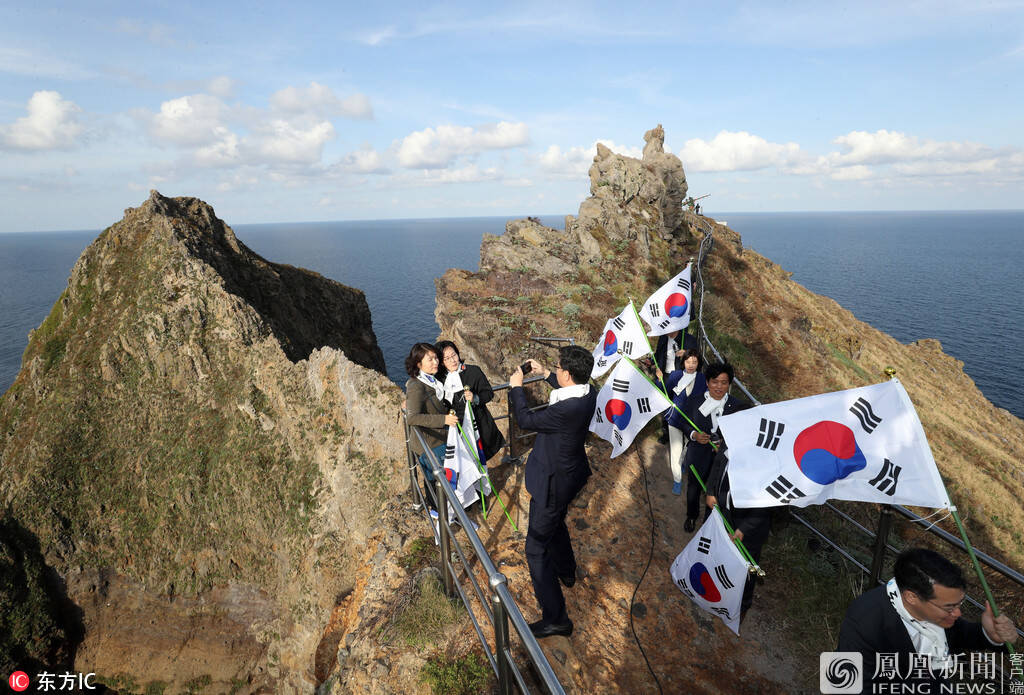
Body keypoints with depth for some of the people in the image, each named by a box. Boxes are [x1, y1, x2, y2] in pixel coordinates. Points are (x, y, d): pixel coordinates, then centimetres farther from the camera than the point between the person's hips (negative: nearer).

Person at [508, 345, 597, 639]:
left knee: (536, 548, 3)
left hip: (554, 482, -9)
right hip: (572, 471, 9)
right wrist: (545, 373, 13)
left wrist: (516, 387, -8)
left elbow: (526, 420, -22)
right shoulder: (589, 393, -10)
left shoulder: (566, 410, -37)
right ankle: (566, 571, 59)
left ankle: (555, 619, 11)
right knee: (556, 523, 35)